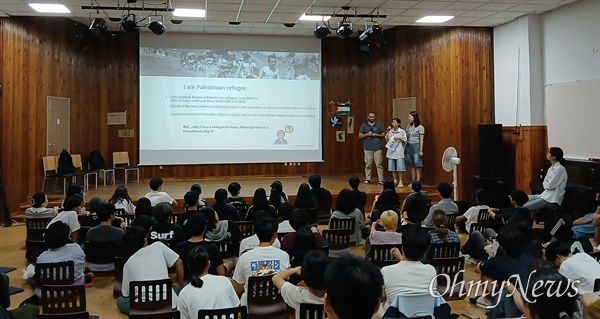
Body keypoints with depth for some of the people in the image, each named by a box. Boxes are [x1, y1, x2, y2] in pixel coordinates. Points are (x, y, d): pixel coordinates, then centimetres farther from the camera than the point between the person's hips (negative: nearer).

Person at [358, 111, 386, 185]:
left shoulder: (379, 125, 8)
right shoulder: (364, 125, 9)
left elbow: (383, 135, 8)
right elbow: (360, 136, 8)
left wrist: (376, 135, -8)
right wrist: (367, 134, -9)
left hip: (377, 148, -1)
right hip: (367, 148, 1)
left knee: (379, 164, -4)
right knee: (368, 164, 3)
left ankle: (381, 180, -3)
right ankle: (367, 179, 10)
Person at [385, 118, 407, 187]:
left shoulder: (402, 131, 0)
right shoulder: (390, 131, 8)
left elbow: (404, 142, 2)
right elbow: (386, 139, 0)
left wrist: (399, 138, -15)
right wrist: (388, 131, -5)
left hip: (399, 152, -4)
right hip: (391, 151, 4)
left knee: (400, 167, -5)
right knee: (392, 167, 6)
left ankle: (400, 182, 1)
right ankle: (395, 181, 15)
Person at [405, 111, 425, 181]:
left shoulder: (420, 127, -5)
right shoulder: (409, 126, 12)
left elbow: (421, 140, -7)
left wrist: (421, 150, -11)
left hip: (416, 146, -5)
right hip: (409, 146, 5)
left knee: (417, 165, -5)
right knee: (412, 165, 5)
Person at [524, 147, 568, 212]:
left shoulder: (560, 169, -16)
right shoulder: (551, 168, 12)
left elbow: (550, 185, -17)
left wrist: (546, 184, 3)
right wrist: (547, 184, -6)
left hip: (552, 199, -9)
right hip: (545, 194, 9)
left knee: (524, 207, -20)